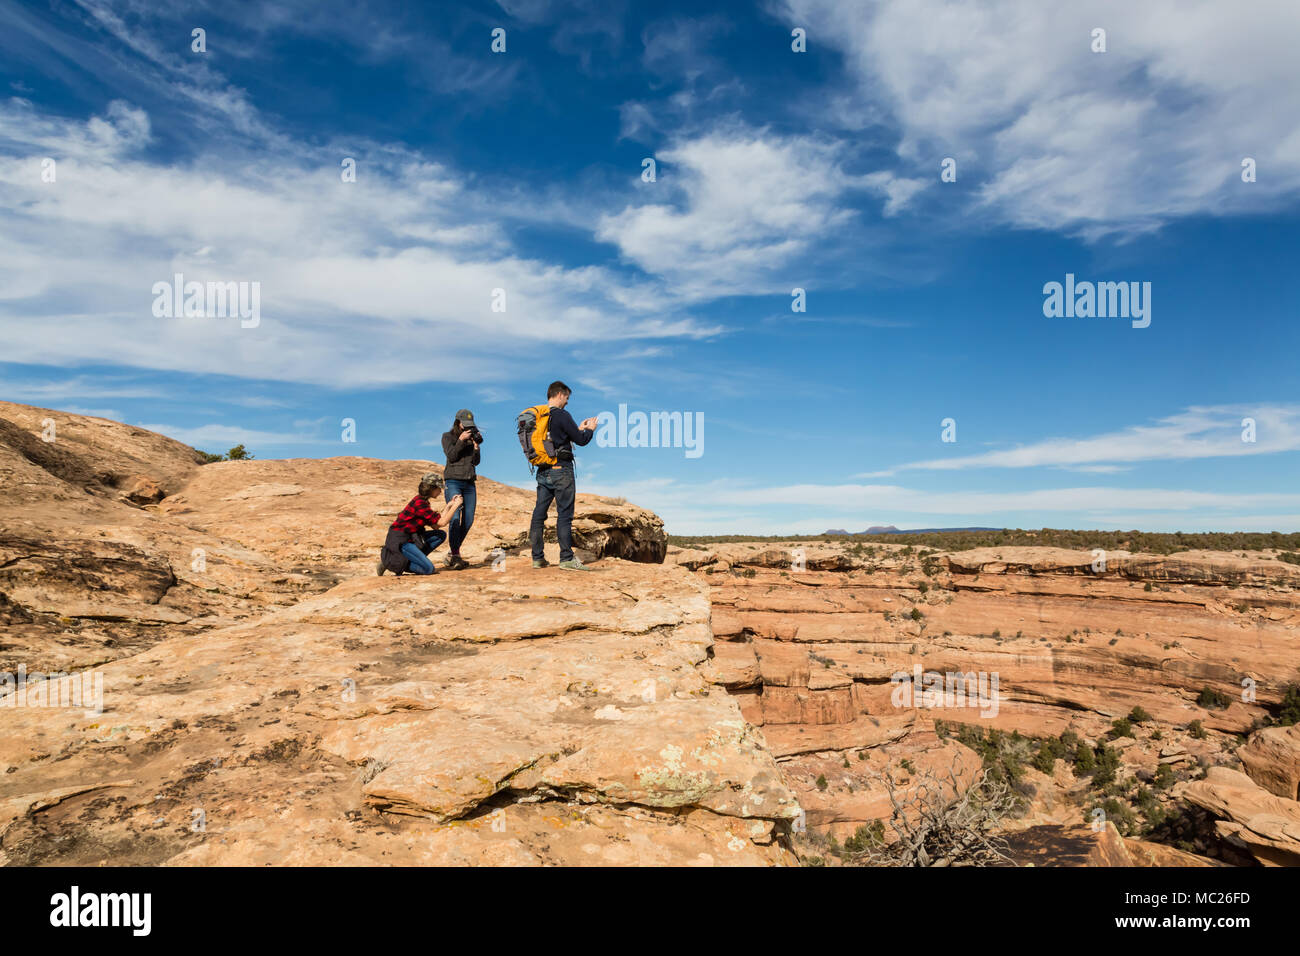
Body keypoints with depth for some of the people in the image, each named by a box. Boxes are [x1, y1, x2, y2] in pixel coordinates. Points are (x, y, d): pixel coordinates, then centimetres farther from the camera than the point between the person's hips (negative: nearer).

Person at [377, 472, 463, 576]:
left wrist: (449, 506, 7)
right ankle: (388, 561, -5)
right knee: (428, 569, -17)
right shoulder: (419, 503, -20)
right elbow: (442, 522, -19)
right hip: (399, 540, -10)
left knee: (441, 535, 3)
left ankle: (415, 558, 2)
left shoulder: (422, 501, 10)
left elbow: (435, 526, 8)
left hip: (411, 537, 10)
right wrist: (455, 505, -10)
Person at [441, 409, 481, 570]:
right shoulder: (448, 436, 5)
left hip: (469, 483, 5)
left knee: (468, 520, 1)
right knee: (455, 518, -17)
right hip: (453, 482, -5)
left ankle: (452, 554, 14)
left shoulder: (472, 437, 14)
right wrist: (461, 440, -15)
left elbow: (476, 462, 8)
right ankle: (455, 556, -16)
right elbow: (451, 456, -8)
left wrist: (476, 446, -5)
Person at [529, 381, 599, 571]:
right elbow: (581, 440, -9)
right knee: (564, 514, -4)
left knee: (539, 514, 8)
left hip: (542, 471, 8)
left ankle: (537, 557, 12)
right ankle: (567, 558, -3)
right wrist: (590, 429, 11)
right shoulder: (562, 416, -13)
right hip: (561, 470, -7)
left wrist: (579, 428, 23)